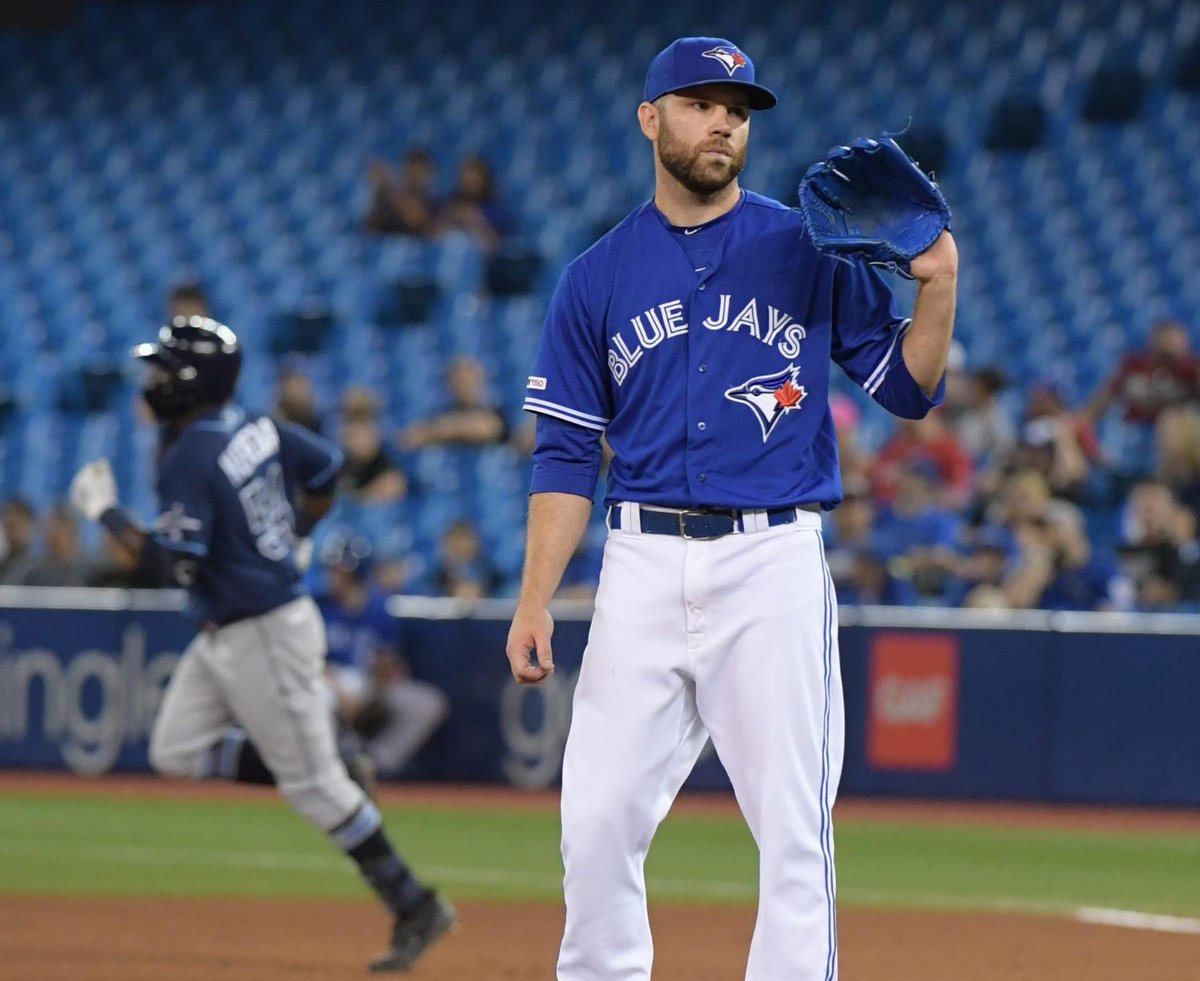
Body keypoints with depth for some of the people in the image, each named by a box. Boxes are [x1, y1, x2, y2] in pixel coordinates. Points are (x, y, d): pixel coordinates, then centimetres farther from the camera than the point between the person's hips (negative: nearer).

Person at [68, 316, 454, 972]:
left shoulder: (188, 459, -22)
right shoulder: (256, 428, 4)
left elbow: (174, 564, -25)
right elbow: (326, 469, 14)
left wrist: (105, 512, -14)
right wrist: (289, 534, 22)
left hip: (264, 634, -9)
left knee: (313, 782, -2)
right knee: (177, 752, 12)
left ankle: (416, 908, 4)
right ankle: (338, 780, 12)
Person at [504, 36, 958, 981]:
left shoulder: (811, 253, 5)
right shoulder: (596, 279, 10)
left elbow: (910, 390, 6)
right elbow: (567, 456, 9)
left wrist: (939, 285, -12)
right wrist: (535, 602, 1)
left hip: (776, 565, -2)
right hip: (643, 565, 2)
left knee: (793, 828, -5)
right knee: (598, 821, -1)